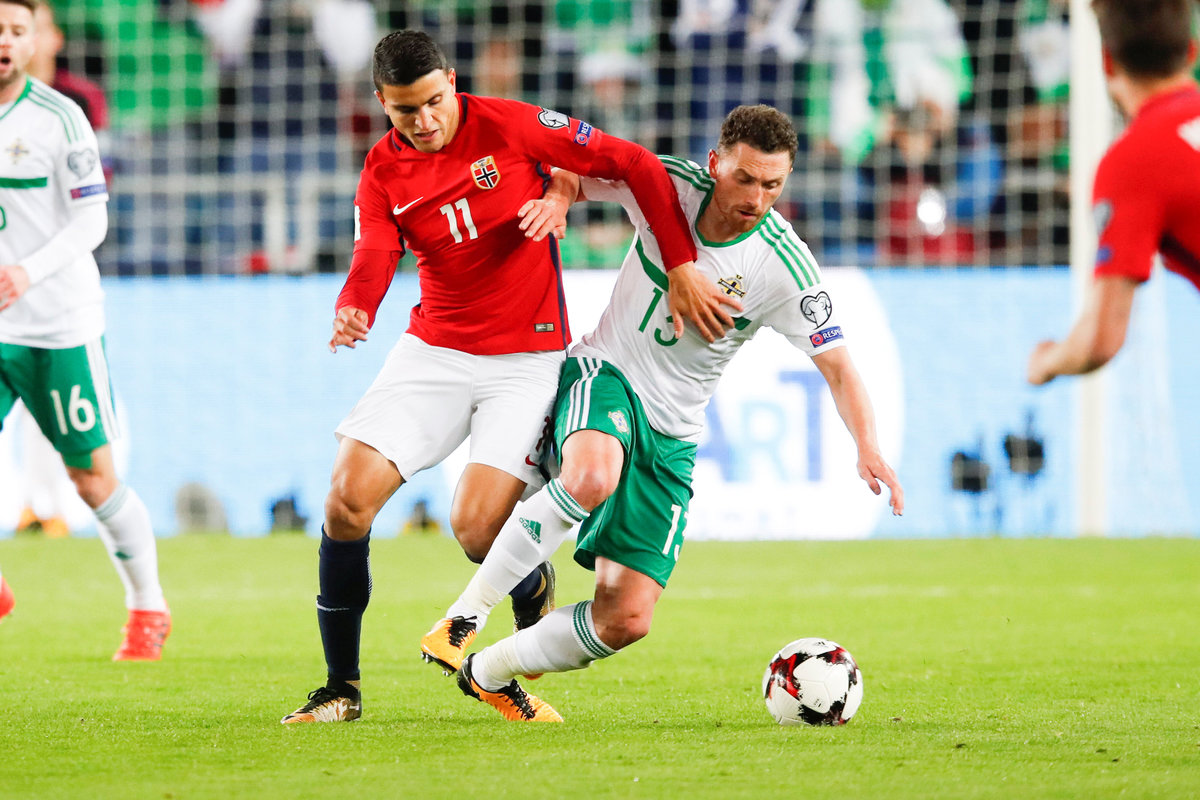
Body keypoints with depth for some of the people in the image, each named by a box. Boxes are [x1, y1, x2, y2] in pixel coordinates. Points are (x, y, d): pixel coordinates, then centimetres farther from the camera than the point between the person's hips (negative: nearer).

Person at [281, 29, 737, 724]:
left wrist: (683, 269, -12)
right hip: (435, 348, 4)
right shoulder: (384, 172, 2)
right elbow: (372, 258, -12)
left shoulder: (508, 125, -10)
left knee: (476, 528, -17)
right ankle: (343, 687, 4)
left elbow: (638, 166, -8)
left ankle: (534, 588, 22)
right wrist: (353, 312, -37)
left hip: (526, 359, -4)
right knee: (348, 499, -10)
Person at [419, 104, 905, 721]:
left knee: (627, 619, -5)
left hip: (671, 437, 2)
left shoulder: (785, 266, -14)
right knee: (591, 479, -40)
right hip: (605, 372, -2)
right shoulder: (667, 184, -11)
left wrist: (868, 447, -29)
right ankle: (465, 616, -26)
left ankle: (490, 673, 21)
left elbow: (838, 367, -12)